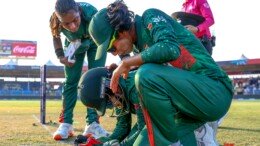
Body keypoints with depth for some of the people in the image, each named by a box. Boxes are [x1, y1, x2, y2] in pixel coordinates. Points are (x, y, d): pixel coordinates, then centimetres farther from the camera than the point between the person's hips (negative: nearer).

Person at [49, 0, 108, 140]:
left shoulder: (89, 12, -44)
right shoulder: (54, 21, -35)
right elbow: (56, 37, -8)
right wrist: (60, 56, -13)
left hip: (95, 42, -2)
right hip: (73, 44, 2)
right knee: (70, 81, -2)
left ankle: (92, 123, -6)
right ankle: (66, 123, 3)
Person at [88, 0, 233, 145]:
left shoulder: (151, 17, -7)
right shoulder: (140, 46, 15)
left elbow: (170, 49, -27)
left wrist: (126, 63, -15)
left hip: (215, 91, -8)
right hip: (191, 100, 9)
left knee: (146, 75, -26)